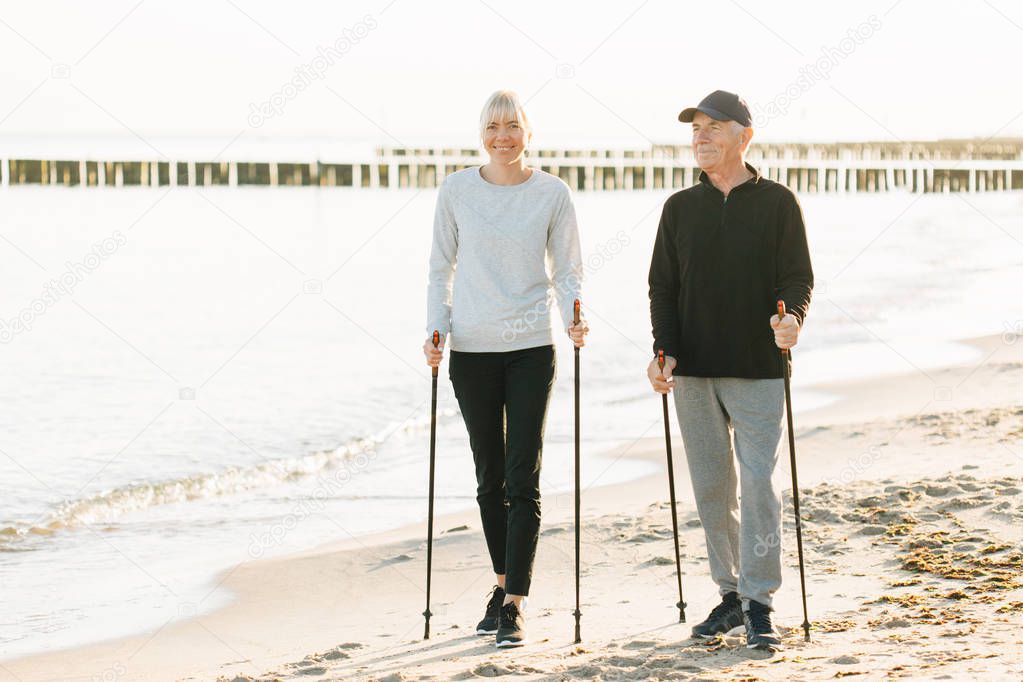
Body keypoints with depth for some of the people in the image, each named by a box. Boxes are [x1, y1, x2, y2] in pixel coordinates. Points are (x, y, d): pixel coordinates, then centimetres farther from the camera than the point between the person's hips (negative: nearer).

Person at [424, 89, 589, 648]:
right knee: (489, 478, 11)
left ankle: (514, 606, -3)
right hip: (472, 349, 2)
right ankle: (503, 586, 26)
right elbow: (441, 268, 8)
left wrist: (574, 320, -15)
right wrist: (436, 330, -4)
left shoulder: (552, 194, -1)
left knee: (522, 480, -6)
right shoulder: (457, 191, 1)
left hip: (531, 349, -2)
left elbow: (567, 271, 3)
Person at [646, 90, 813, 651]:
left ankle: (758, 604, -4)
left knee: (758, 482, -9)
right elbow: (662, 285, 11)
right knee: (711, 486, 6)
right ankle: (730, 593, 17)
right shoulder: (680, 208, 12)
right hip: (693, 372, 3)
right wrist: (665, 350, -3)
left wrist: (791, 317, -21)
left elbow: (798, 277, 1)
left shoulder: (777, 203, 3)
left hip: (758, 371, -3)